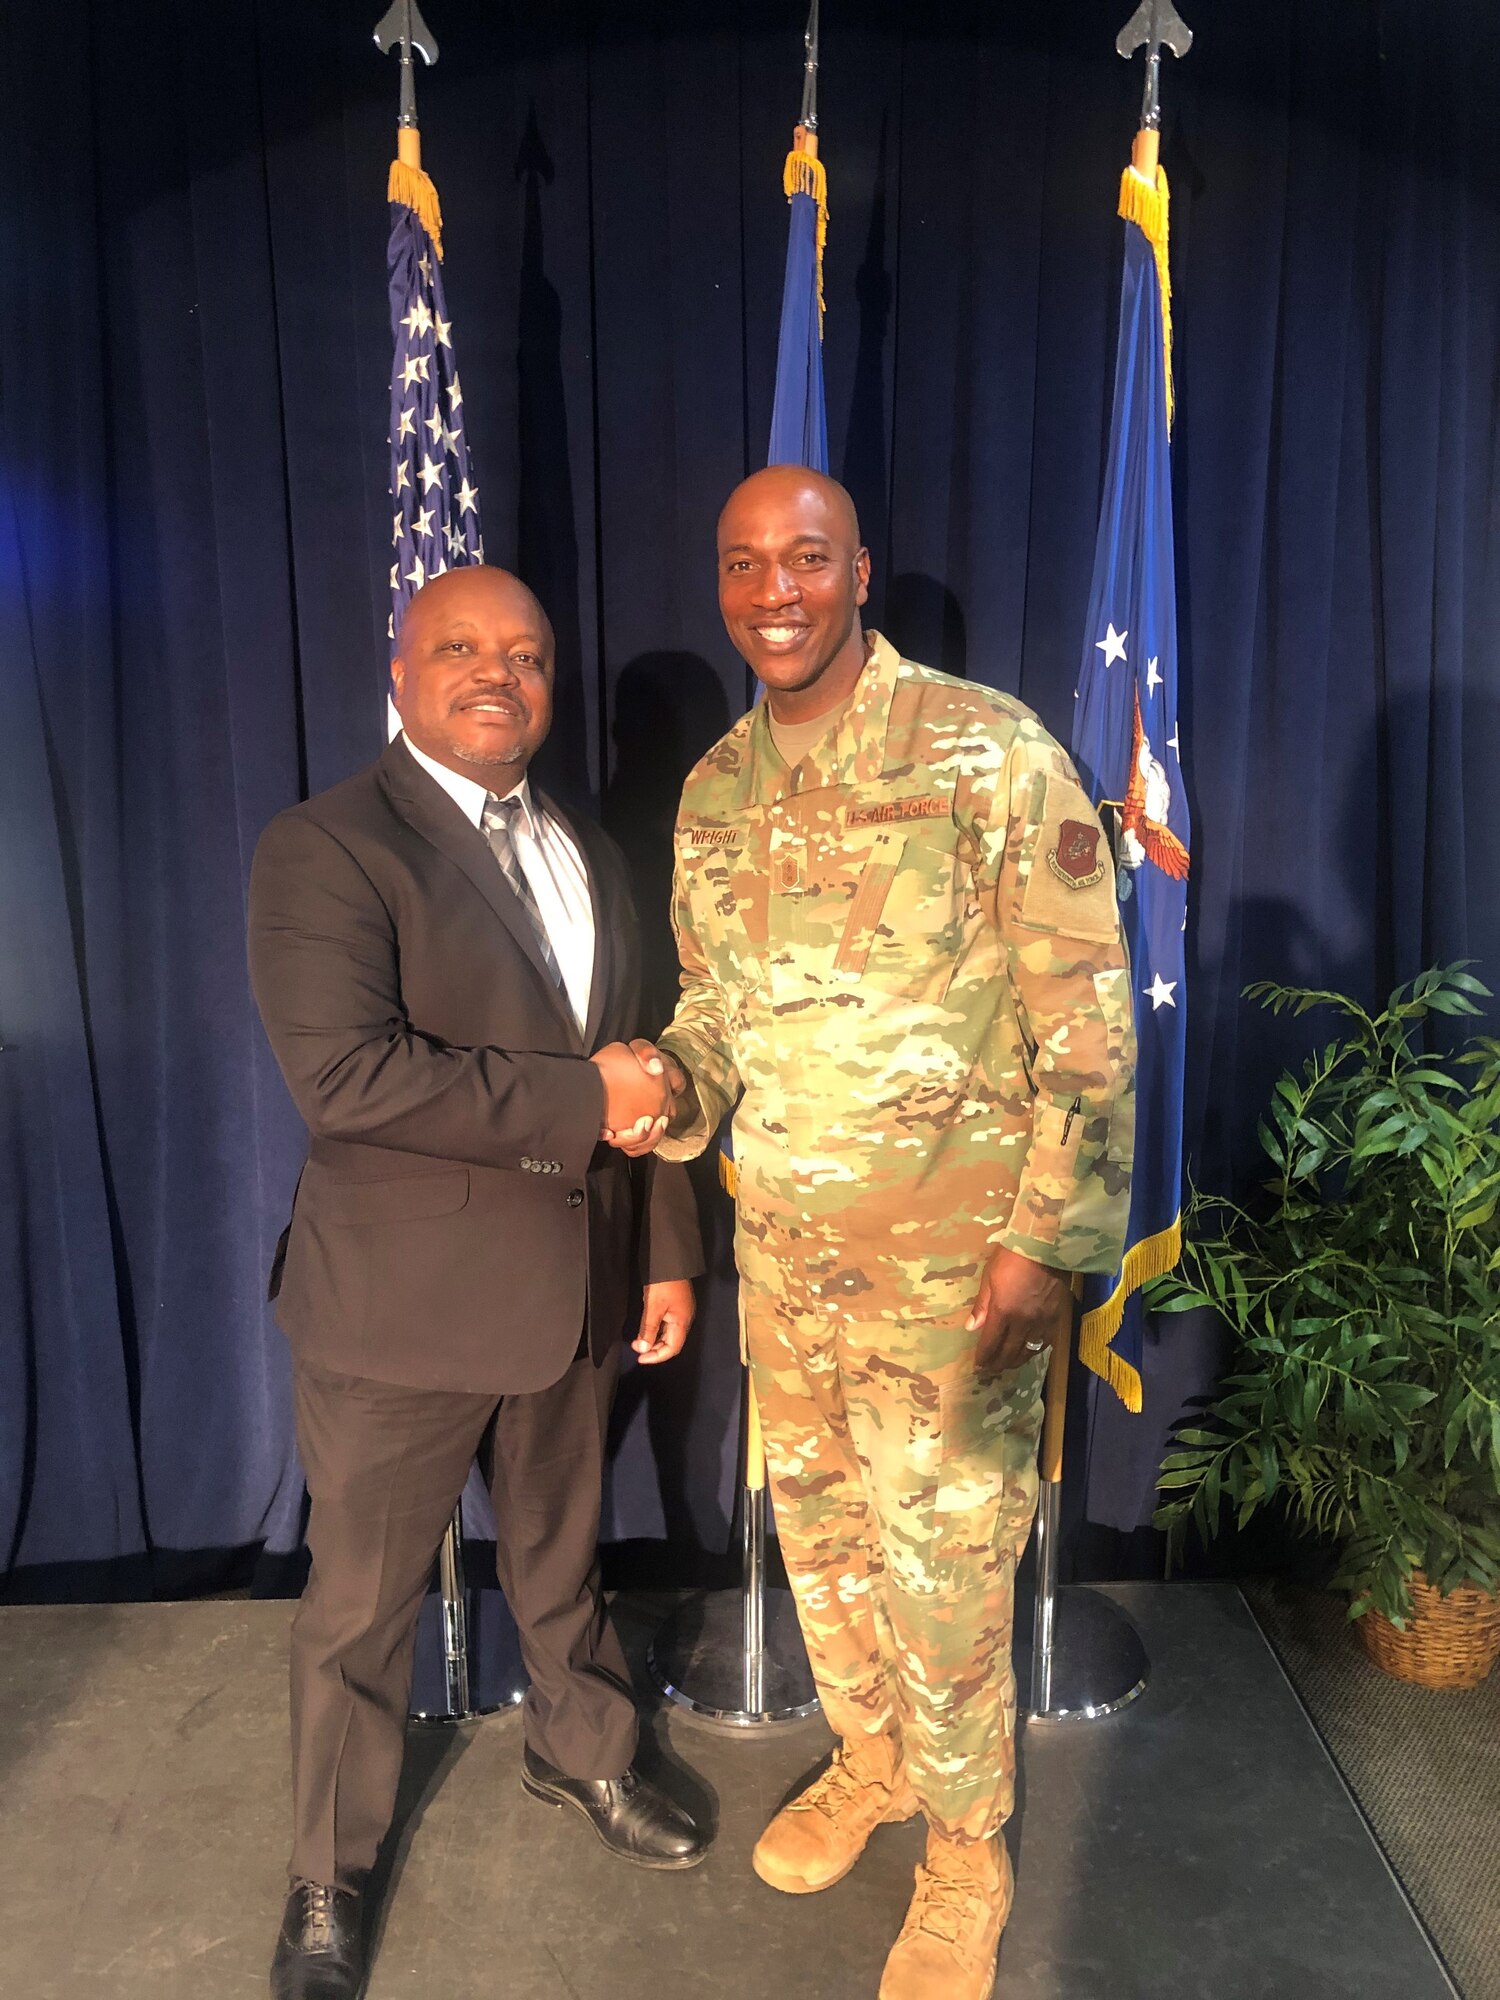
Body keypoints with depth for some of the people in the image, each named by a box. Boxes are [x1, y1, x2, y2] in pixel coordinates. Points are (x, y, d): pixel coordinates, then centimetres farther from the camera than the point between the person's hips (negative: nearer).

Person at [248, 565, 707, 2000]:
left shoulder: (590, 856, 8)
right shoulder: (325, 847, -13)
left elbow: (633, 1071, 11)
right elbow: (345, 1073, -26)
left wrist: (668, 1252, 7)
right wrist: (576, 1101, -22)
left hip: (572, 1290, 6)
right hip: (401, 1304, -5)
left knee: (561, 1558, 25)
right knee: (361, 1606, 14)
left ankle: (578, 1755, 53)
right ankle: (328, 1882, 40)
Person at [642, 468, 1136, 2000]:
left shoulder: (988, 751, -13)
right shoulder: (712, 792, 5)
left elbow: (1087, 1019, -13)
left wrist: (1047, 1242, -16)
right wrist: (674, 1079, -8)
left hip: (949, 1251, -5)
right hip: (781, 1240, 6)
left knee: (942, 1557, 6)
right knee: (813, 1517, 20)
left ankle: (965, 1859, 33)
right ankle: (867, 1753, 48)